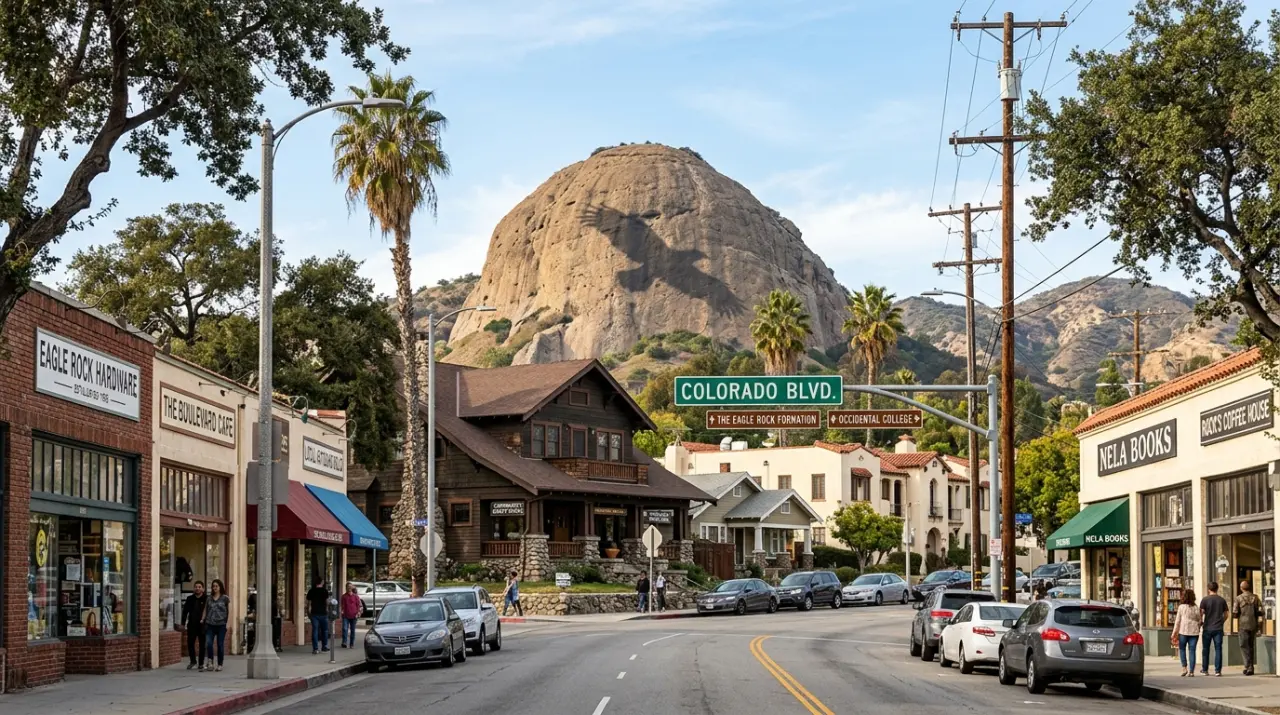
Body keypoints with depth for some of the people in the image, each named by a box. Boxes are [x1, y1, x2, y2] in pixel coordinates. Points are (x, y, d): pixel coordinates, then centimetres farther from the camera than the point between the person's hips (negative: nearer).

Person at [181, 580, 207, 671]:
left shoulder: (206, 599, -4)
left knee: (202, 645, 2)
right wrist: (183, 623, 6)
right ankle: (192, 661, 28)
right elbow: (185, 611, 10)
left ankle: (201, 664, 11)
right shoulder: (190, 599, 7)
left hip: (202, 626, -3)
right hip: (192, 625, 3)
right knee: (190, 643, 7)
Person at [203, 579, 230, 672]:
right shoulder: (209, 599, 12)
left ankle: (219, 664, 10)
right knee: (208, 643, -15)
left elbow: (229, 611, 4)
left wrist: (228, 623, -4)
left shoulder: (225, 598, 3)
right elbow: (205, 611, 18)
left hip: (221, 625, -2)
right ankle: (210, 662, -4)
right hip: (210, 625, 2)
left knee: (220, 645, 1)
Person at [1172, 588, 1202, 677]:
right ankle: (1191, 671, 3)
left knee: (1182, 649, 14)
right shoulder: (1196, 608, 2)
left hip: (1183, 631, -2)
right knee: (1192, 650, 4)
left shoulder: (1181, 607, -5)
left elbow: (1177, 621, -3)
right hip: (1194, 631, 2)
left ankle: (1184, 668, 1)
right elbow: (1199, 621, 6)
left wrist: (1175, 633, 3)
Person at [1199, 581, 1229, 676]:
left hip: (1207, 628, -2)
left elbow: (1201, 614, -8)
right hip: (1218, 628, 2)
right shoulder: (1222, 600, 3)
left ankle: (1205, 670, 16)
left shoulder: (1205, 600, -5)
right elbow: (1225, 615, 7)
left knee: (1205, 650, 9)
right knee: (1218, 649, 3)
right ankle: (1218, 670, -1)